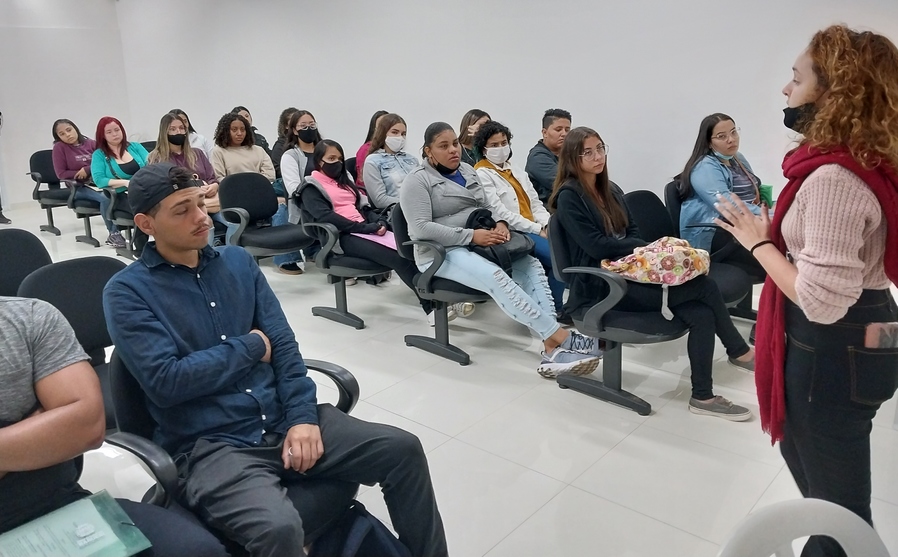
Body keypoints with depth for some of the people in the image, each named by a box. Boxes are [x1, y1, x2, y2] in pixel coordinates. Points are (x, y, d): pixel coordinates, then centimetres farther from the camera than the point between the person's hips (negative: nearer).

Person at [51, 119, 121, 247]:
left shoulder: (91, 143, 7)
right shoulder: (59, 147, -2)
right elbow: (61, 174, -4)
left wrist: (87, 170, -8)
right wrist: (80, 174, -9)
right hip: (78, 188, -3)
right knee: (105, 197, -32)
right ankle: (113, 233, -18)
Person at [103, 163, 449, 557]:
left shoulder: (238, 261, 12)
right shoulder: (127, 291, -3)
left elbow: (282, 343, 6)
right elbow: (164, 381, -15)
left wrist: (302, 416, -7)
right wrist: (250, 347, -4)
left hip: (282, 421, 5)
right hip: (209, 445, -5)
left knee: (404, 449, -4)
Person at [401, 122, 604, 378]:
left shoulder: (467, 170, 17)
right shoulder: (417, 181, -5)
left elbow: (486, 208, 21)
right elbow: (421, 228, -17)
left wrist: (500, 224, -5)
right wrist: (472, 236, -23)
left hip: (479, 245, 7)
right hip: (440, 253, -7)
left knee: (531, 265, -18)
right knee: (495, 277, -33)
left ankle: (552, 346, -29)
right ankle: (561, 337, -33)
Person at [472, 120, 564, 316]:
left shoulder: (517, 171, 21)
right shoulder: (482, 174, -3)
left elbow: (535, 202, 18)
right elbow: (500, 212, -13)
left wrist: (547, 224, -4)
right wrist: (537, 229, -14)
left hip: (536, 229, 8)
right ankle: (554, 309, -6)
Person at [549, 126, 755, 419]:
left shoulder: (611, 190, 16)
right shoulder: (569, 197, -9)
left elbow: (632, 231, 15)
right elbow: (596, 245, -16)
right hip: (601, 287, -7)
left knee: (702, 314, -15)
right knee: (703, 285, -18)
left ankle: (703, 397, 0)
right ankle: (739, 351, 1)